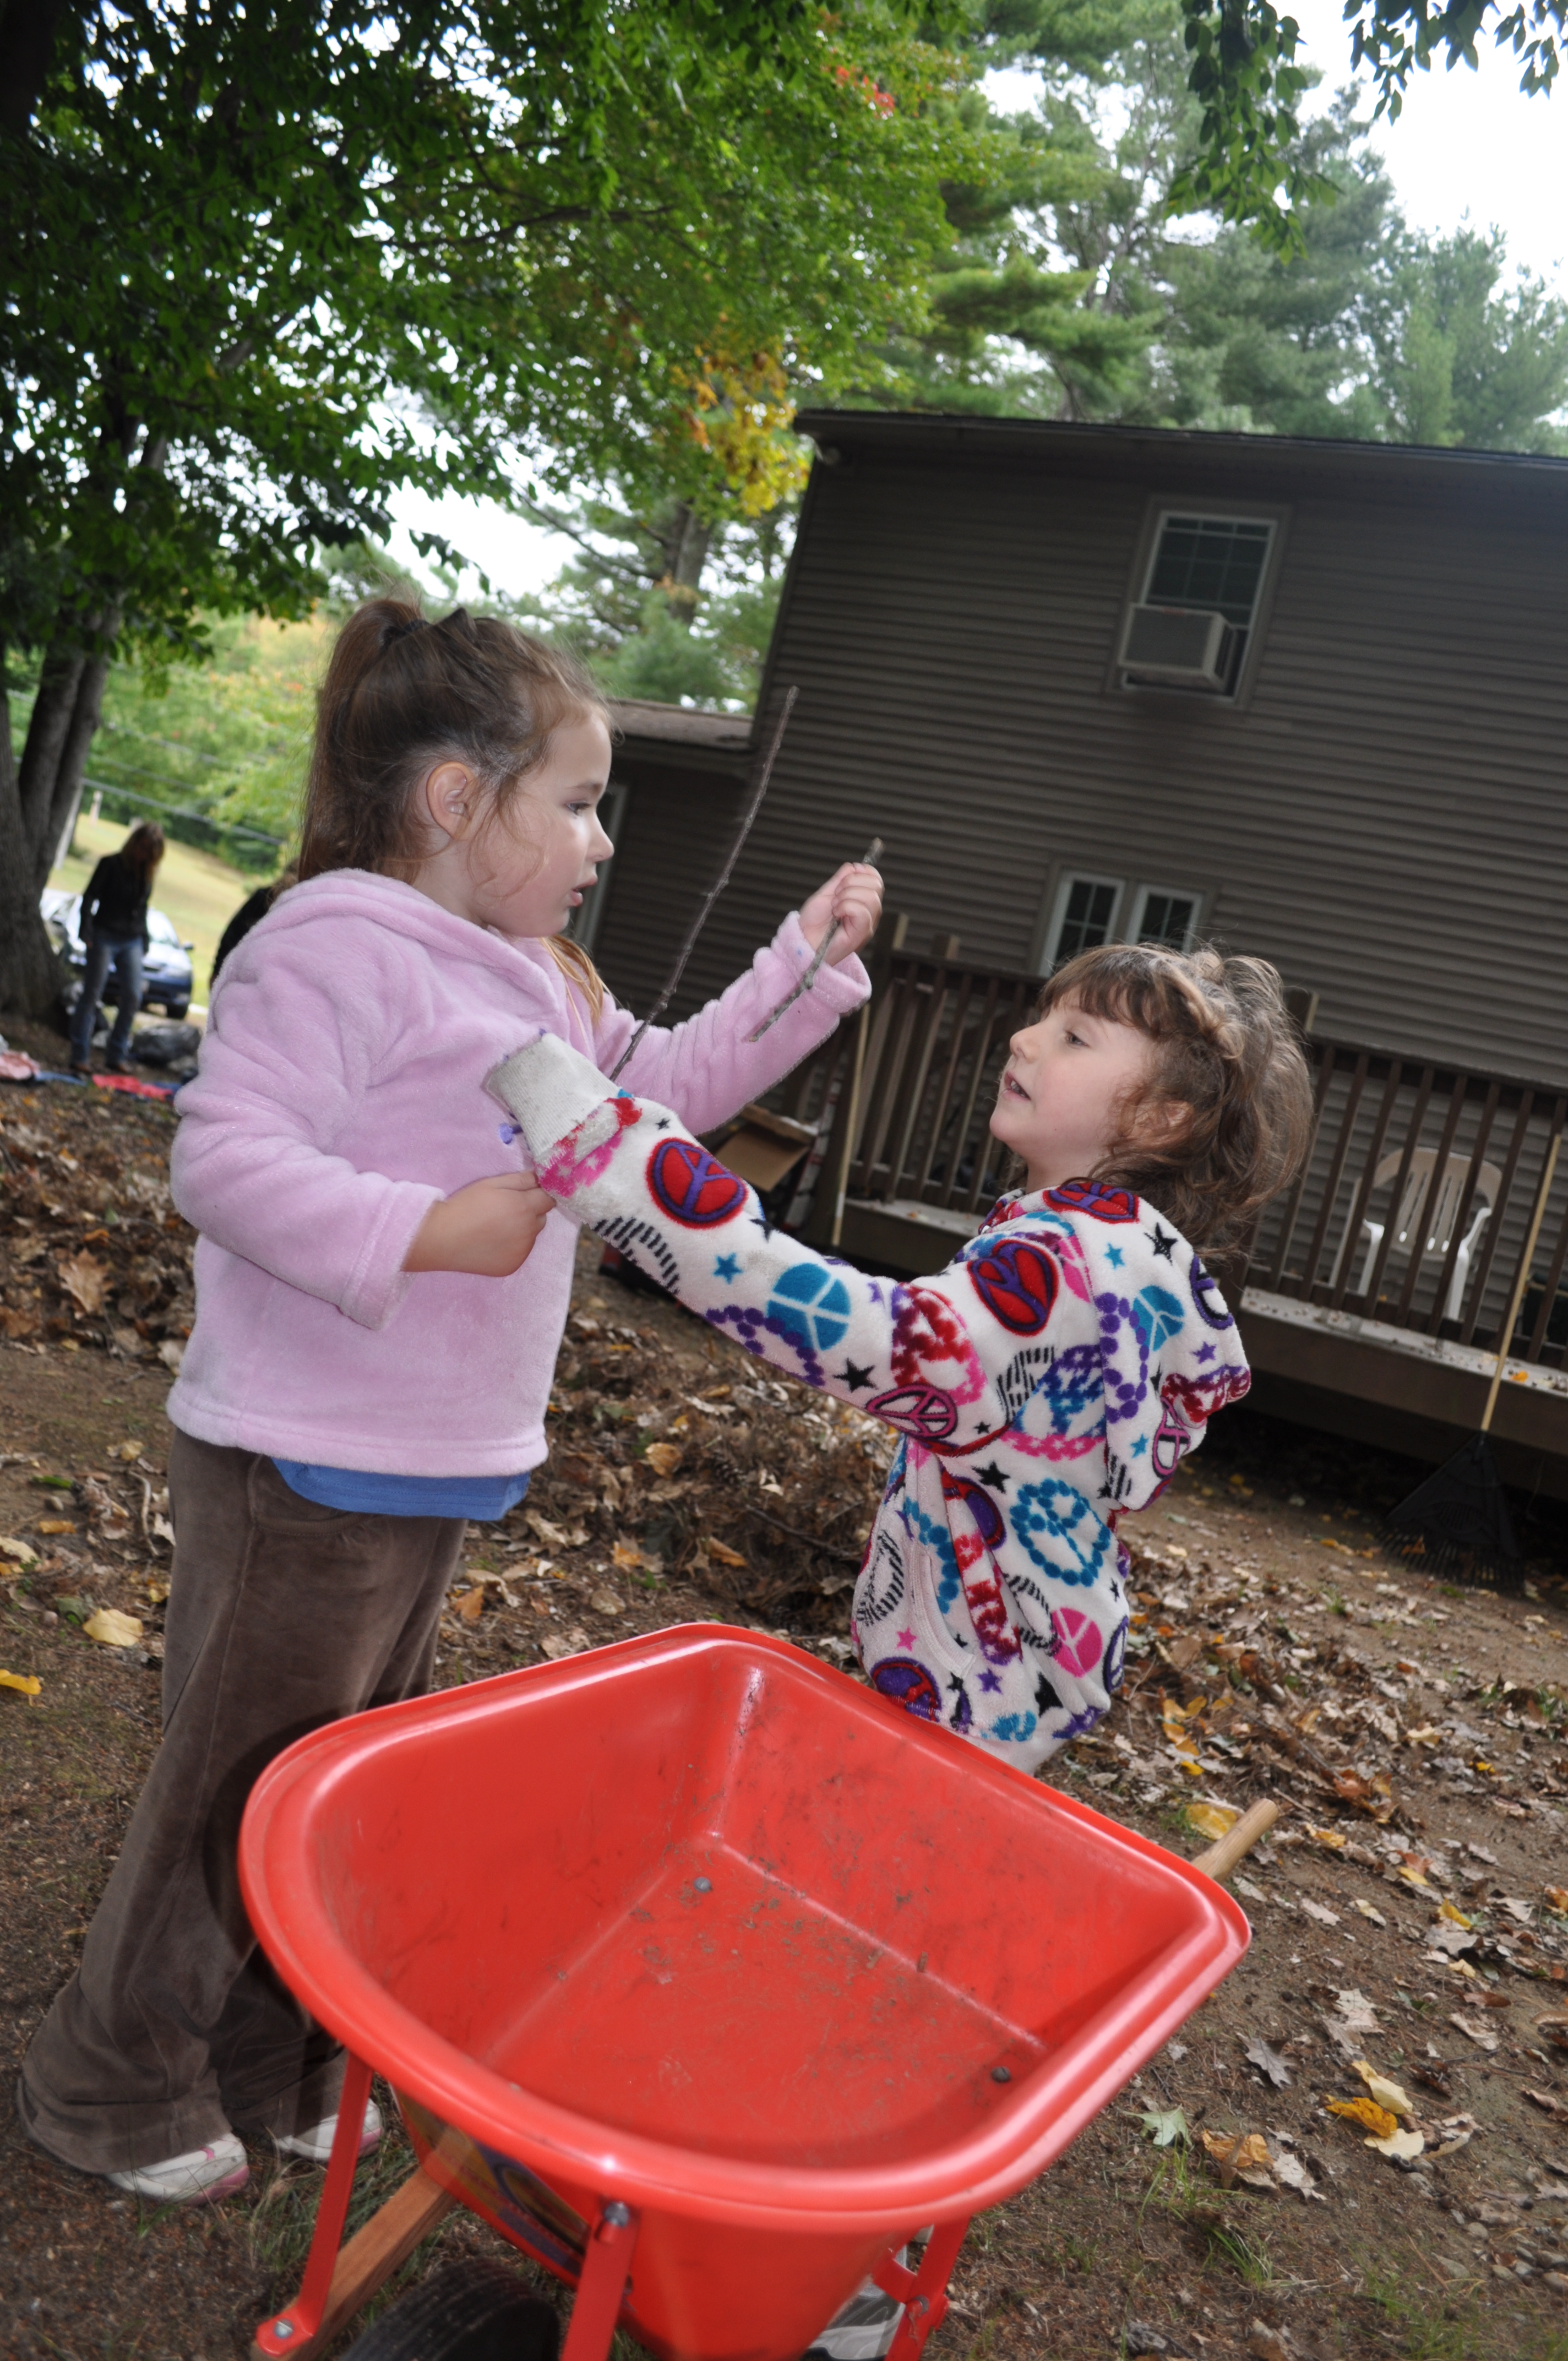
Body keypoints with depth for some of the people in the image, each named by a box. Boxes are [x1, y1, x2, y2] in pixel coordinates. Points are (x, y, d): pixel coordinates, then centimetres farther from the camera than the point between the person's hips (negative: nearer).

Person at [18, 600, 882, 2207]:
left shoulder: (541, 986, 13)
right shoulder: (336, 951, -17)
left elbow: (667, 1084, 20)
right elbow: (223, 1156, -24)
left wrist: (809, 961, 16)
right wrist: (427, 1229, -33)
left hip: (438, 1470, 10)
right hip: (309, 1468, -9)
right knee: (238, 1783, 7)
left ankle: (269, 2067, 41)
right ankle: (113, 2079, 31)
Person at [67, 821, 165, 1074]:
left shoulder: (148, 873, 11)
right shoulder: (111, 864, -4)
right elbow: (89, 897, -5)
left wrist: (144, 943, 14)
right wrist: (86, 931, -15)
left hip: (132, 942, 5)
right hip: (105, 937, -5)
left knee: (133, 997, -4)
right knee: (92, 995, -4)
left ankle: (116, 1057, 5)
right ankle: (80, 1057, -4)